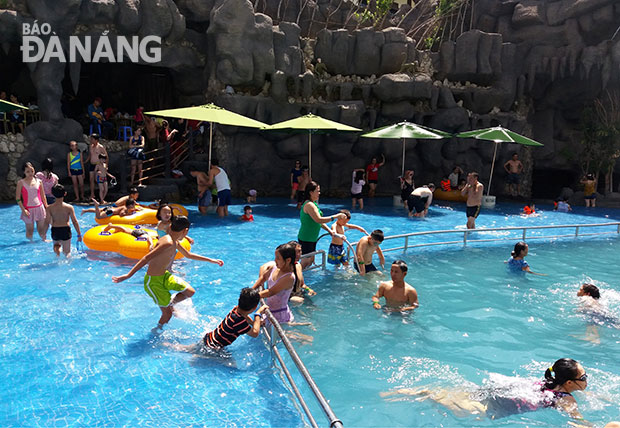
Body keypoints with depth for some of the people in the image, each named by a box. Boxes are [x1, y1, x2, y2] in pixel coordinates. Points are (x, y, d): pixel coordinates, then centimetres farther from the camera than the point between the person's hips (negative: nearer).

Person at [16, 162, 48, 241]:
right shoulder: (21, 183, -4)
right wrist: (23, 210, -13)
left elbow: (43, 196, 12)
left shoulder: (38, 181, 4)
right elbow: (18, 198, -4)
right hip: (28, 209, -2)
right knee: (30, 230, 4)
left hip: (39, 207, 2)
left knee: (41, 229, 7)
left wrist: (47, 207, 10)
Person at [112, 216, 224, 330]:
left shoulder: (175, 242, 4)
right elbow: (146, 259, -32)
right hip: (153, 282, -9)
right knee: (167, 314, -1)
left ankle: (170, 304, 30)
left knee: (190, 292, 6)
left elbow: (188, 255, 20)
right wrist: (128, 275, -37)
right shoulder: (168, 243, -27)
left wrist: (211, 260, 24)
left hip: (165, 275, 9)